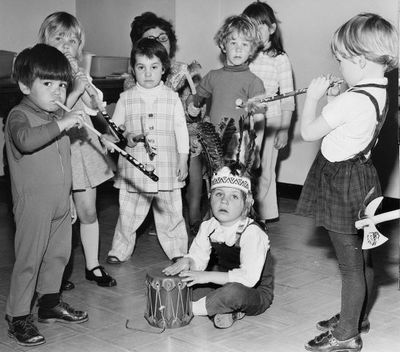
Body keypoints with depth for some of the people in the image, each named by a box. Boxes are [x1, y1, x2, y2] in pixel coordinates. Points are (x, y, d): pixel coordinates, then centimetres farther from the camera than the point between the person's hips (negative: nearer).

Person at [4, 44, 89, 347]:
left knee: (59, 254, 17)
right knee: (28, 260, -3)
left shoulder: (58, 115, 14)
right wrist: (60, 124, -37)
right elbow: (26, 140, -37)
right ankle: (18, 318, 7)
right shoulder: (20, 115, -11)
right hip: (33, 203, -8)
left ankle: (50, 303, 34)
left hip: (61, 201, 8)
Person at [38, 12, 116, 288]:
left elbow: (94, 108, 6)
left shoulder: (79, 73, 13)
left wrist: (83, 83, -5)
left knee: (88, 211, 10)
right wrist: (76, 91, -20)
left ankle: (93, 266, 23)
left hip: (85, 144, 5)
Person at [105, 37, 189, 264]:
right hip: (134, 169, 0)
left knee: (171, 213, 9)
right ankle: (121, 250, 25)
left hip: (167, 169, 0)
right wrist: (127, 137, -12)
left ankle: (178, 252, 23)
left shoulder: (172, 98, 3)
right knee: (128, 214, 8)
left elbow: (181, 130, 6)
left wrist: (183, 160, 3)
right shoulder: (126, 99, 3)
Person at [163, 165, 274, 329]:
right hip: (222, 286, 7)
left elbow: (249, 277, -32)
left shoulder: (252, 233, -24)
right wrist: (186, 261, -21)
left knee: (233, 291, -39)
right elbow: (198, 257, 4)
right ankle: (224, 308, -15)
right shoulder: (208, 227, -3)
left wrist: (207, 276, -32)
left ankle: (190, 308, -15)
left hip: (256, 293, -7)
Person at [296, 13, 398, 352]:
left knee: (350, 265, 2)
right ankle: (358, 316, 37)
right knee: (361, 258, 21)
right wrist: (334, 100, 5)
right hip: (361, 174, 9)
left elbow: (308, 132, -17)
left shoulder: (353, 99, -26)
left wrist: (313, 96, -5)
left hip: (342, 181, -9)